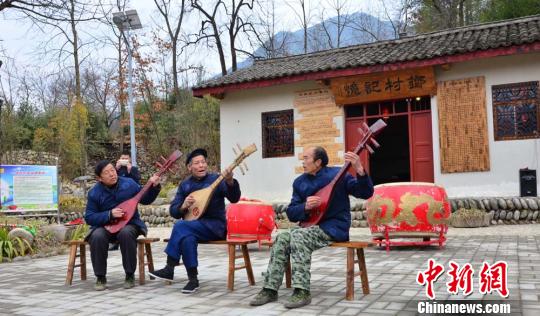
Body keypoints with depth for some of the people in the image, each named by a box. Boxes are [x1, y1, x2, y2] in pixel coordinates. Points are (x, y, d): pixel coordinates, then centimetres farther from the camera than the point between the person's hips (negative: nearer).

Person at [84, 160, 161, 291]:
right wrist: (109, 214, -21)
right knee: (97, 236, -33)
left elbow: (146, 199, 8)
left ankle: (130, 275, -18)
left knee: (126, 233, -36)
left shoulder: (129, 183, -4)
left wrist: (154, 186, -10)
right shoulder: (94, 193, -6)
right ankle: (101, 277, -14)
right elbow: (89, 217, -7)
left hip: (129, 224, 0)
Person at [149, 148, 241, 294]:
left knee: (180, 226, -28)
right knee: (187, 237, -32)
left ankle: (170, 269, -19)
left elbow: (234, 199, -17)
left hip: (215, 226, -4)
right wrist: (183, 206, -16)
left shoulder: (216, 179, -2)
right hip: (193, 227, 4)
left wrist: (230, 181, -36)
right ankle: (193, 279, -24)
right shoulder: (185, 185, 10)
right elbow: (173, 211, 7)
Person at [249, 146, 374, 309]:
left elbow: (366, 193, -13)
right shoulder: (299, 182, 9)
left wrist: (359, 169, -30)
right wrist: (305, 207, -16)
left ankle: (302, 291, -31)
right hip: (311, 227, 6)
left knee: (298, 235, -30)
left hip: (334, 227, -6)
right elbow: (291, 213, 6)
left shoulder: (338, 174, -5)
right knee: (282, 238, -20)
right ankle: (270, 289, -16)